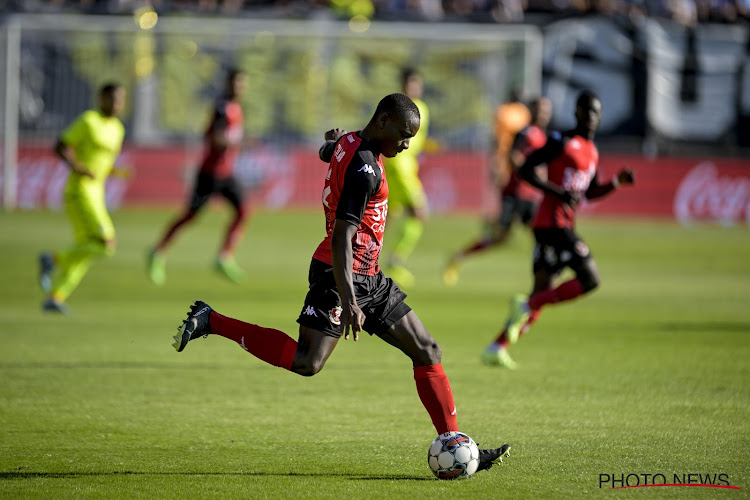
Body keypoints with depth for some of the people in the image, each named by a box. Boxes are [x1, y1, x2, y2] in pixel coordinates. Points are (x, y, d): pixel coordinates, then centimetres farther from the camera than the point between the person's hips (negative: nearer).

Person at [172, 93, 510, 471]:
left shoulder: (348, 144, 10)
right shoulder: (365, 168, -19)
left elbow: (327, 151, 38)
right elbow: (342, 236, -27)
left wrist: (334, 140, 61)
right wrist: (348, 301, -34)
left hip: (368, 277, 11)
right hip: (341, 274, -11)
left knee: (427, 351, 7)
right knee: (307, 362, -19)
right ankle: (210, 321, -8)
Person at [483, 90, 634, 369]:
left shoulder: (592, 152, 19)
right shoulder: (562, 142, -8)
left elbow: (589, 192, 30)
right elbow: (525, 170, -11)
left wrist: (617, 182, 14)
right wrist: (559, 193, -18)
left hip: (564, 225, 9)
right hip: (553, 221, -9)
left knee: (542, 293, 6)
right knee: (589, 280, -14)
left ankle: (497, 349, 7)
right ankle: (527, 306, -12)